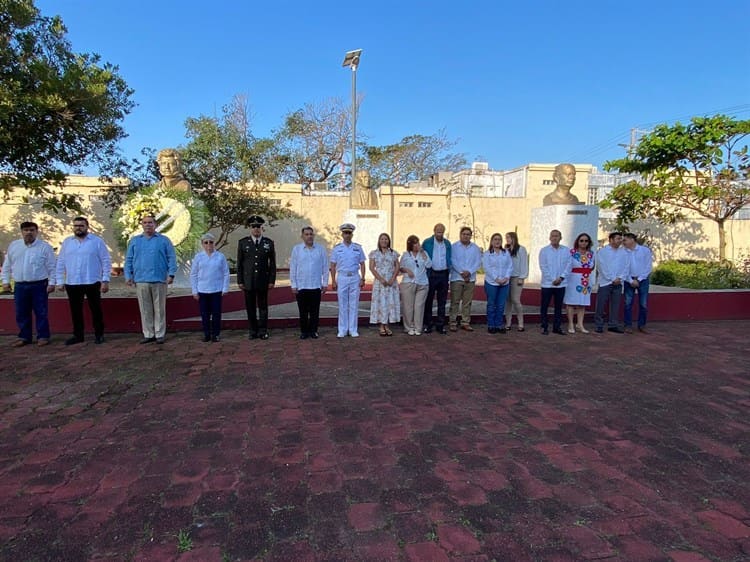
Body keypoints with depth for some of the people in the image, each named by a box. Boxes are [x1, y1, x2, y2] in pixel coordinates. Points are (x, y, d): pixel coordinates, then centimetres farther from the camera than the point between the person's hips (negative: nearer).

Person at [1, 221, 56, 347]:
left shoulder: (45, 247, -2)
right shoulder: (13, 246, 9)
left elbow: (51, 267, -3)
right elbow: (7, 265, 15)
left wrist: (51, 283, -8)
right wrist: (5, 281, 10)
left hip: (39, 285, -4)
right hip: (20, 286, 4)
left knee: (41, 313, 1)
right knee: (21, 313, 9)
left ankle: (43, 336, 10)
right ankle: (24, 337, 20)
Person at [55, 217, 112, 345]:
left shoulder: (97, 241, -1)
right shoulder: (67, 242, 10)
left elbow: (106, 261, -3)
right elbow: (61, 263, 12)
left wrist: (105, 280, -9)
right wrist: (60, 281, 7)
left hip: (92, 283, -3)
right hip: (72, 283, 4)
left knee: (96, 310, 3)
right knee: (75, 311, 10)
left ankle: (99, 334, 14)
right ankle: (78, 335, 21)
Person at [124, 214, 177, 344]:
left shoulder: (164, 240, 6)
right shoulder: (134, 241, 13)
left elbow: (171, 258, 1)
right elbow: (129, 260, 13)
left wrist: (171, 274, -9)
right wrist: (128, 276, 4)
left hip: (159, 280, -2)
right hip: (141, 280, 2)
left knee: (159, 309, 2)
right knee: (145, 310, 6)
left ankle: (160, 334, 9)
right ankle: (148, 334, 14)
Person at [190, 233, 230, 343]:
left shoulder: (220, 256, 0)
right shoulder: (198, 257, 2)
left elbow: (226, 273, 3)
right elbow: (193, 275, 5)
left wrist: (225, 289, -2)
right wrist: (195, 291, 2)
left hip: (217, 290, -1)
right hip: (202, 291, 1)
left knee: (216, 313, 3)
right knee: (204, 314, 6)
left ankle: (216, 334, 14)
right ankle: (206, 334, 17)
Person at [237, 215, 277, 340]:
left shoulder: (269, 243, 4)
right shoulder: (243, 243, 3)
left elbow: (272, 263, 5)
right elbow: (239, 263, 4)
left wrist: (272, 280, -1)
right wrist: (240, 281, 0)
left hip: (263, 281, 0)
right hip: (248, 281, 0)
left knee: (263, 306, 5)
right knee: (250, 307, 5)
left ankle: (263, 331, 14)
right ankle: (253, 331, 15)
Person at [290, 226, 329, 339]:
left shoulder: (321, 249, 3)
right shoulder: (296, 249, 3)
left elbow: (325, 267, 5)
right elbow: (292, 268, 4)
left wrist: (325, 283, 3)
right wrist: (293, 285, 0)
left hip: (316, 286, 0)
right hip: (301, 286, 0)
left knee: (315, 312, 5)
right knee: (303, 312, 6)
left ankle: (313, 331, 16)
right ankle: (304, 331, 17)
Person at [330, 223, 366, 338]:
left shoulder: (358, 248, 6)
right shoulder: (337, 248, 4)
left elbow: (362, 264, 7)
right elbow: (333, 266, 4)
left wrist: (362, 279, -2)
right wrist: (333, 281, -1)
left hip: (355, 278, 1)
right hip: (342, 278, -1)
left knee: (354, 305, 3)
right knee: (342, 305, 3)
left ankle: (353, 330, 11)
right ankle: (342, 330, 11)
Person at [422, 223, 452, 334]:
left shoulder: (447, 243, 10)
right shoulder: (427, 243, -1)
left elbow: (449, 259, 14)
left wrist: (449, 271, 5)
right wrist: (425, 273, -5)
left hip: (443, 274, 3)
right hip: (431, 274, -3)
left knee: (442, 301, 6)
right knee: (429, 300, 3)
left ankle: (440, 325, 13)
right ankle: (428, 324, 12)